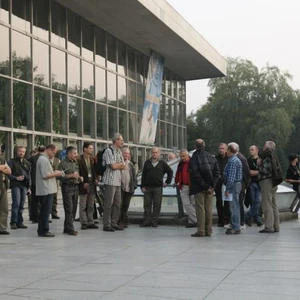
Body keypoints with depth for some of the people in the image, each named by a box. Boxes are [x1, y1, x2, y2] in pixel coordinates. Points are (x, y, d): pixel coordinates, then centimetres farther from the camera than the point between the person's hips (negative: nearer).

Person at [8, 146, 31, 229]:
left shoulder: (26, 163, 16)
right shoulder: (12, 162, 2)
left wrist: (29, 187, 14)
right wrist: (16, 178, -15)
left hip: (24, 186, 5)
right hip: (15, 185, -5)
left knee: (21, 205, 5)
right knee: (16, 203, -13)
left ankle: (20, 222, 11)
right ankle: (13, 222, -8)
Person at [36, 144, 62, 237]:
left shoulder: (43, 158, 17)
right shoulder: (44, 160, -15)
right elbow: (45, 175, -21)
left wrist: (54, 173, 11)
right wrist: (55, 174, -9)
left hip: (44, 190, 11)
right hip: (47, 190, -11)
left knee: (44, 211, 14)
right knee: (46, 211, -5)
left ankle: (41, 230, 19)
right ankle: (44, 230, -1)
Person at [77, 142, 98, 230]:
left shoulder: (92, 159, 12)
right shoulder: (79, 159, -8)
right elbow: (78, 173, -10)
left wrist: (96, 179, 5)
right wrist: (83, 183, -14)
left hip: (92, 184, 6)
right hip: (84, 185, -6)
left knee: (91, 206, 10)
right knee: (83, 206, 1)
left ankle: (90, 222, 15)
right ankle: (84, 223, 5)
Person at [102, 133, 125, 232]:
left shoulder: (119, 152, 17)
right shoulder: (108, 151, -8)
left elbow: (123, 167, 10)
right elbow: (113, 166, -15)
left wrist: (117, 165, -7)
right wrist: (120, 164, 2)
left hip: (118, 181, 8)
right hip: (110, 181, -8)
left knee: (117, 203, 9)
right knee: (109, 204, -5)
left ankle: (114, 223, 17)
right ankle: (106, 225, 1)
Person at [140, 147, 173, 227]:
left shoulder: (162, 163, 7)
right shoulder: (147, 162, 10)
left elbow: (170, 172, 15)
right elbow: (143, 175, 7)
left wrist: (167, 182, 7)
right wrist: (142, 186, 0)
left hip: (158, 187, -1)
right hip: (147, 187, 1)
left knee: (156, 205, -1)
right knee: (147, 205, 2)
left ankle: (155, 222, 4)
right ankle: (146, 221, 7)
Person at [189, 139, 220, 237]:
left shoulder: (194, 158, -8)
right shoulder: (211, 157, 8)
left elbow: (196, 174, -15)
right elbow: (217, 171, 3)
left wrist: (205, 186, -10)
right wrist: (212, 185, 0)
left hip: (199, 188, -5)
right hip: (210, 187, 5)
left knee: (200, 209, -1)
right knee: (209, 209, 9)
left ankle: (201, 231, -1)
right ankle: (208, 230, 13)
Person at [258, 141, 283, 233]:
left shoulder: (267, 157, -15)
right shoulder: (273, 157, 16)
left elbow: (265, 170, -25)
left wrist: (259, 165, -8)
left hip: (267, 182, -10)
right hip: (273, 183, 10)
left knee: (266, 205, -8)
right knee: (273, 205, 14)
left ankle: (269, 227, -9)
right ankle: (276, 226, 18)